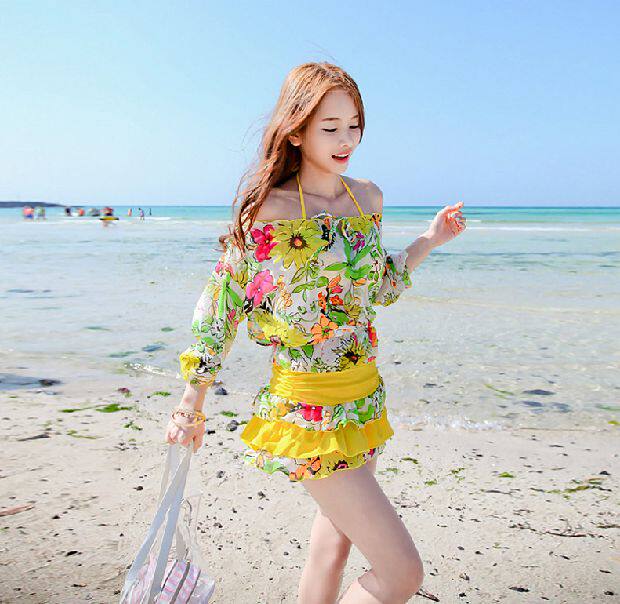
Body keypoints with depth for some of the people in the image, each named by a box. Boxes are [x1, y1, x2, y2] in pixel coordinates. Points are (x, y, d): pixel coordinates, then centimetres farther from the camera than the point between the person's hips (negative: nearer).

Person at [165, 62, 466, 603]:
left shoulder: (368, 197, 5)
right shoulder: (269, 208, -14)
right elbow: (220, 303, -7)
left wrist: (430, 240, 7)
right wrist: (191, 405, -5)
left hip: (365, 396, 7)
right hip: (307, 409, -7)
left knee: (334, 546, 21)